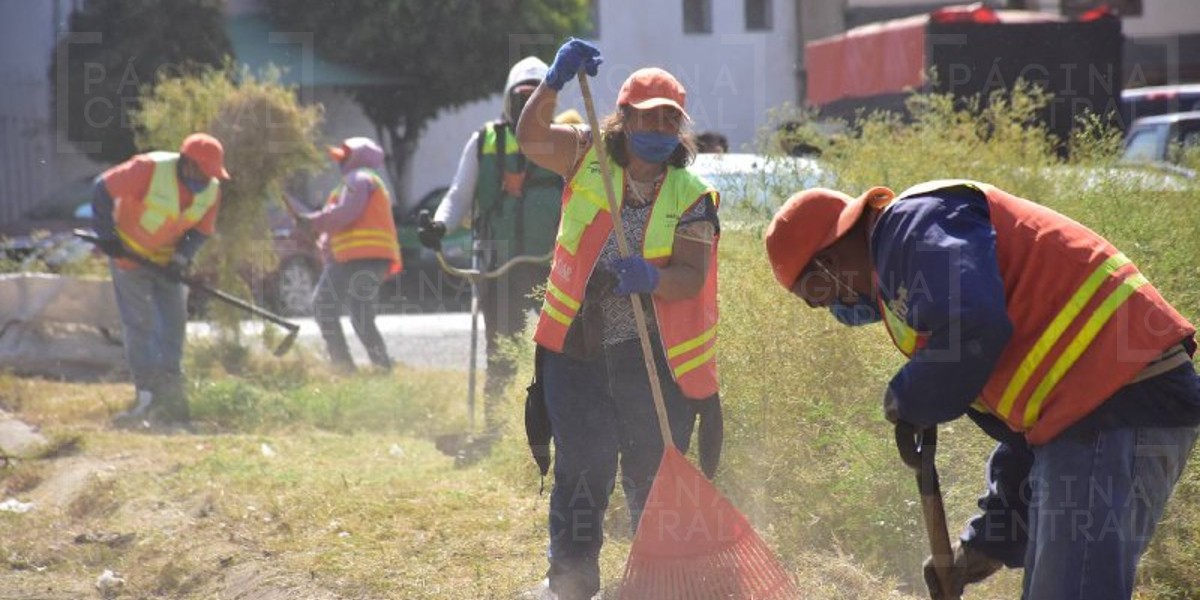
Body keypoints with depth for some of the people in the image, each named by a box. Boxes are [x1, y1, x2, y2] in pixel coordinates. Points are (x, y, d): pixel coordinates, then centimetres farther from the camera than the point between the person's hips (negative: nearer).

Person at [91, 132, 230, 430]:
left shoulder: (211, 190, -10)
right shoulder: (149, 170, -27)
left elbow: (201, 231, 0)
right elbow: (103, 190, -21)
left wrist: (180, 260, -15)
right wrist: (106, 235, -19)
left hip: (166, 259, 6)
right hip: (129, 253, -5)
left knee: (174, 322, 1)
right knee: (140, 324, -8)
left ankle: (170, 396, 7)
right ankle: (147, 398, -5)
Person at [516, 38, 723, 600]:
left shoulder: (691, 196, -3)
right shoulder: (589, 158, 2)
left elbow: (692, 278, -12)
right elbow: (531, 137, -13)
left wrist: (651, 279, -32)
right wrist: (554, 83, -28)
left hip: (655, 357, 0)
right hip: (578, 348, 0)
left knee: (653, 475, 7)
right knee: (582, 469, 2)